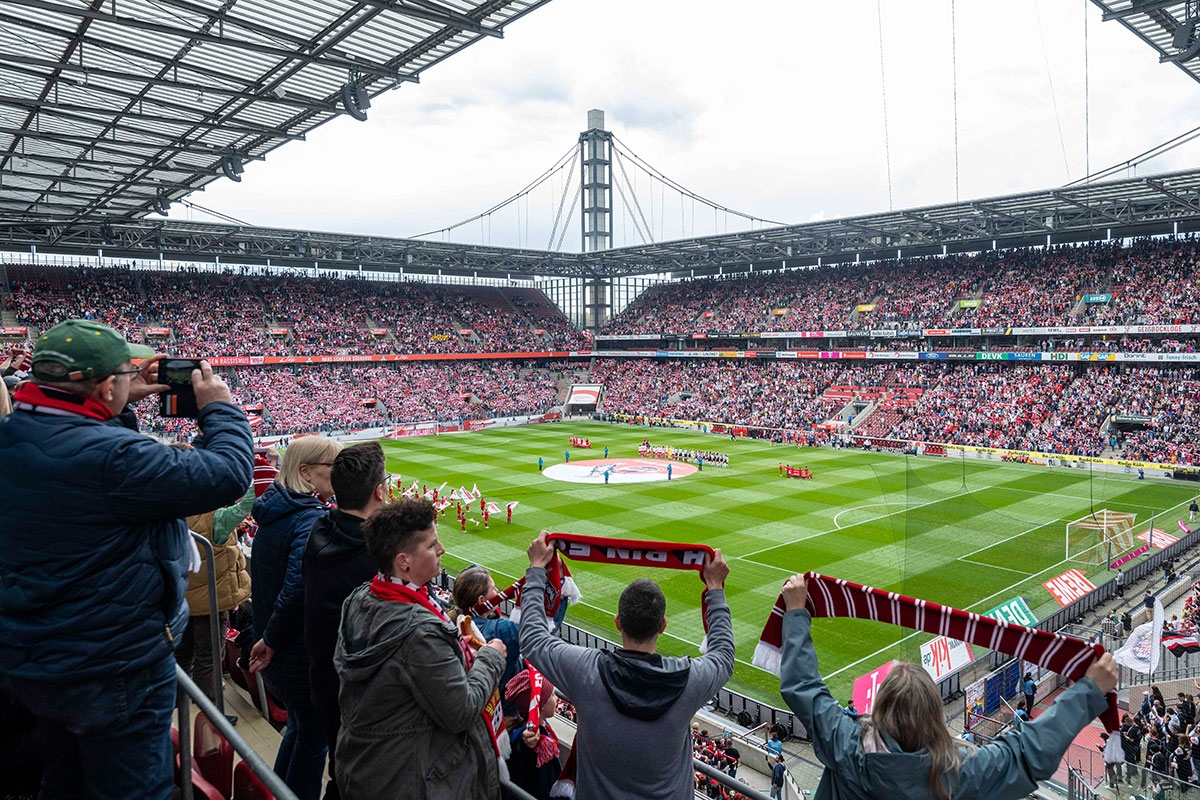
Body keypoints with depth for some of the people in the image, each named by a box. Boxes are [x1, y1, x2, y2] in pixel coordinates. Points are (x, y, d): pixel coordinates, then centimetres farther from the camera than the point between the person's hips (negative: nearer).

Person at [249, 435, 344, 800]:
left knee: (298, 725, 26)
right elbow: (297, 589, -33)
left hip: (275, 647, 9)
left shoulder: (274, 512, 5)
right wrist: (272, 640, -19)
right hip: (302, 652, -9)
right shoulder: (312, 519, -25)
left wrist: (268, 636, 17)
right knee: (314, 734, 10)